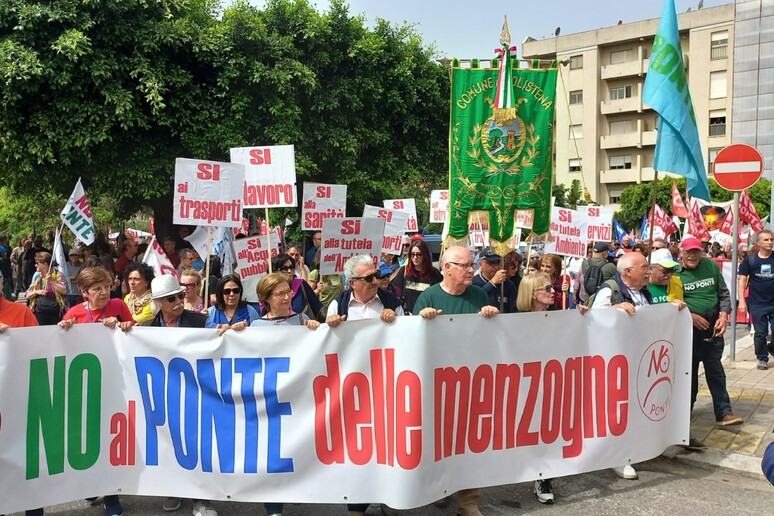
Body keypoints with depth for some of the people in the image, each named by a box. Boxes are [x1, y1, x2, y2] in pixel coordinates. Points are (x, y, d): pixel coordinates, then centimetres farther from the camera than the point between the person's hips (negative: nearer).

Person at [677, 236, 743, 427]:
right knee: (689, 370, 11)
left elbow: (724, 294, 9)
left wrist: (724, 316, -5)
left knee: (715, 371, 4)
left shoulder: (711, 266, 4)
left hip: (713, 327, 2)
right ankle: (686, 409, 25)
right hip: (688, 328, -2)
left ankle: (724, 413, 6)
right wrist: (690, 316, -16)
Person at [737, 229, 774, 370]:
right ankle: (762, 358, 23)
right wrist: (742, 301, -8)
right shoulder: (750, 259, -4)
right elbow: (742, 280, -2)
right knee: (760, 333, 6)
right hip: (757, 304, -1)